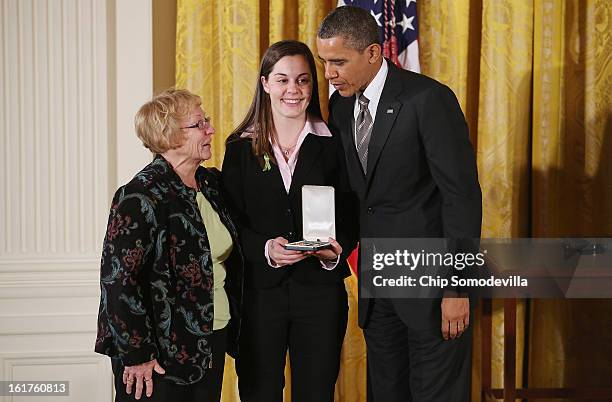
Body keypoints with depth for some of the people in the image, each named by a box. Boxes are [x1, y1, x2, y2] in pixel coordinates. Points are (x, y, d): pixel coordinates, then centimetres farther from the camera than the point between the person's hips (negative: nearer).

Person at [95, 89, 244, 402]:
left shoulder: (211, 183, 8)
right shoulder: (140, 197, -16)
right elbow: (118, 278, -19)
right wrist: (137, 355, -18)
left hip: (212, 341, 7)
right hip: (162, 352, -7)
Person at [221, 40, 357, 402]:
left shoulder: (332, 143, 4)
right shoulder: (241, 148, 4)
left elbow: (351, 214, 4)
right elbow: (231, 221, 1)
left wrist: (338, 250, -16)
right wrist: (265, 249, -18)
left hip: (319, 290, 0)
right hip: (259, 290, 0)